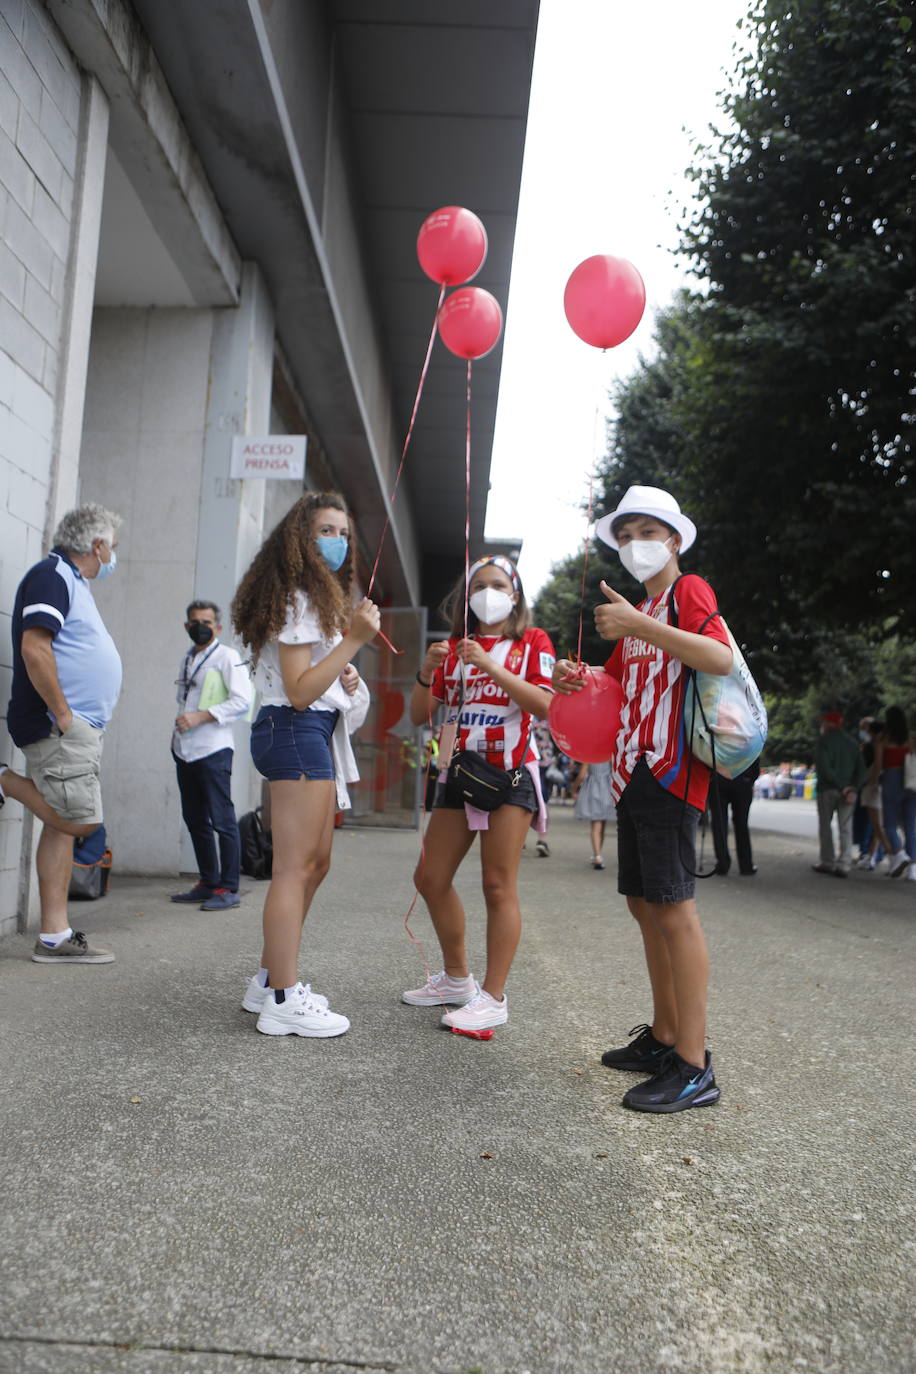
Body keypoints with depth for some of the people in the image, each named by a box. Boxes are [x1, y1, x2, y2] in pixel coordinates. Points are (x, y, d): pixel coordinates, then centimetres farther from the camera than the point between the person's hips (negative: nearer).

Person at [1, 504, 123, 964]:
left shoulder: (71, 580, 21)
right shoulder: (51, 575, -10)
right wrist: (63, 714, -19)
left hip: (78, 727, 10)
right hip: (59, 728, -10)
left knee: (64, 824, 8)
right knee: (79, 819, -12)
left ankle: (55, 936, 12)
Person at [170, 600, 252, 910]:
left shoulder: (227, 657, -5)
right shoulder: (187, 658, 18)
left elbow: (242, 701, -14)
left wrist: (200, 717, -18)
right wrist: (178, 728, 13)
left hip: (213, 749, -8)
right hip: (185, 751, 8)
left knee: (222, 820, -6)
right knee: (195, 820, 12)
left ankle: (228, 888, 0)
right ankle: (208, 883, 22)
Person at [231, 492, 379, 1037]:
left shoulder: (321, 597, 22)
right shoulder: (298, 599, -10)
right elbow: (298, 692, -19)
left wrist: (345, 679, 9)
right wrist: (353, 639, -22)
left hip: (316, 731, 11)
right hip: (296, 732, -11)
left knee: (316, 863, 13)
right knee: (296, 866, -9)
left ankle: (270, 981, 21)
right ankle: (283, 1000, -2)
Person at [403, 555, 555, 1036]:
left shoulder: (532, 641, 3)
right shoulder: (453, 647, 12)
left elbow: (546, 705, -13)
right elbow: (419, 715, 8)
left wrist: (490, 667, -21)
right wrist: (427, 672, -10)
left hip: (510, 774, -5)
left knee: (498, 885, -7)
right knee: (431, 878, 7)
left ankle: (494, 997, 0)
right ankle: (456, 978, 24)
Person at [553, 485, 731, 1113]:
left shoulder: (689, 589, -4)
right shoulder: (639, 612, 23)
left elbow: (722, 658, -22)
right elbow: (620, 684, 29)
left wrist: (638, 625, -27)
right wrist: (578, 679, 8)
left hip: (670, 770, -9)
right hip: (634, 771, 10)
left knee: (674, 906, -11)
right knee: (645, 902, 12)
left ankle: (694, 1066, -7)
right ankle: (664, 1036, 23)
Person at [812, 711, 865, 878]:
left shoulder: (824, 739, -5)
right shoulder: (851, 742, 12)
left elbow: (824, 768, -16)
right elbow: (861, 770, 5)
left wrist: (843, 787, -13)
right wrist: (853, 789, -5)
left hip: (827, 789, -4)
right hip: (848, 791, 4)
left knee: (825, 826, 8)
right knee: (846, 828, 3)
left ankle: (827, 862, 10)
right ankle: (844, 865, -3)